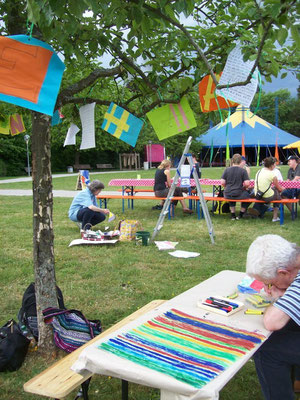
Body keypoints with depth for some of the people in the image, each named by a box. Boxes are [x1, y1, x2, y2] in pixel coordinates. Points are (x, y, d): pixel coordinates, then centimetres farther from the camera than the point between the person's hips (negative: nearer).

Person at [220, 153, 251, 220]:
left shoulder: (227, 170, 0)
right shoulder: (243, 170, -7)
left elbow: (222, 182, -1)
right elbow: (247, 184, -13)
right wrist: (243, 188, 8)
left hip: (227, 195, 3)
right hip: (239, 195, -3)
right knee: (247, 195, 27)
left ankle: (233, 215, 36)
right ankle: (241, 215, 29)